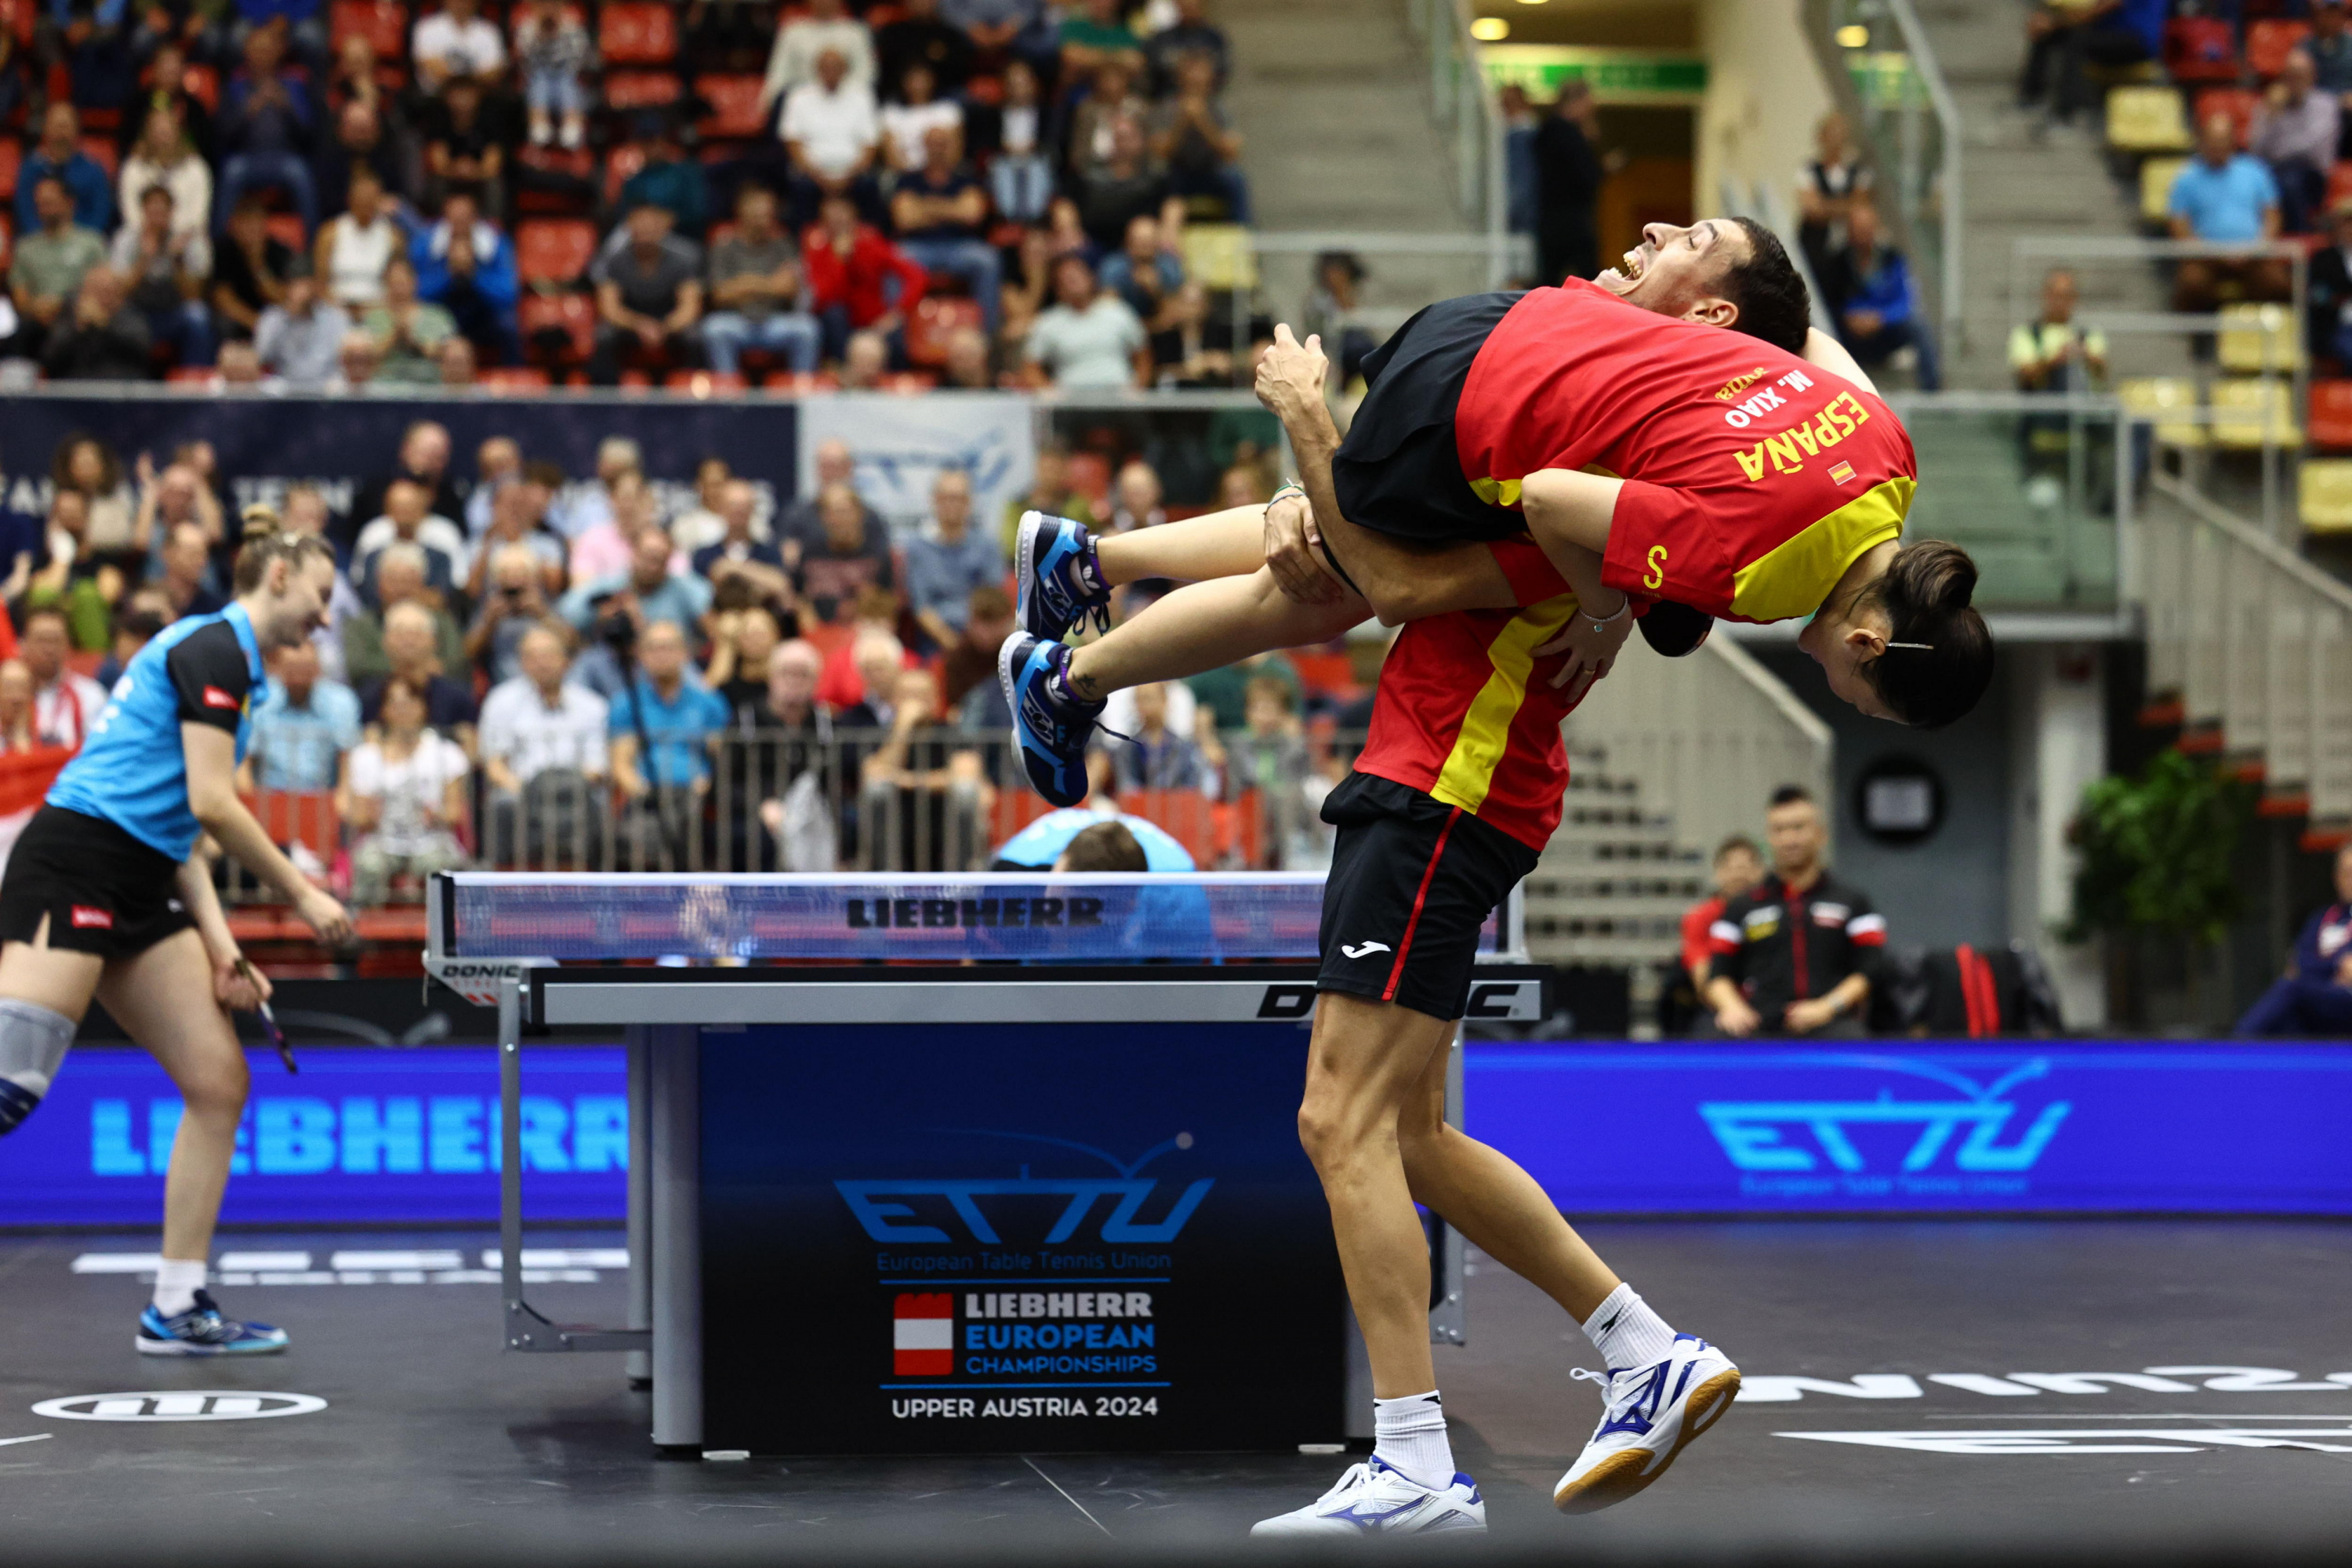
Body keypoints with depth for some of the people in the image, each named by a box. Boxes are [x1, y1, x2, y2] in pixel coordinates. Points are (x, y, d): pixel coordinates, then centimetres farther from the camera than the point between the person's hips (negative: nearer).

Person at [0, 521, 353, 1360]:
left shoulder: (229, 661, 23)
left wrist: (221, 950, 9)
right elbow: (211, 803, -14)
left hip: (141, 892, 10)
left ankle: (176, 1310, 7)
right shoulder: (214, 646, -6)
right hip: (75, 862, -10)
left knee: (219, 1081, 3)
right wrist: (303, 895, -5)